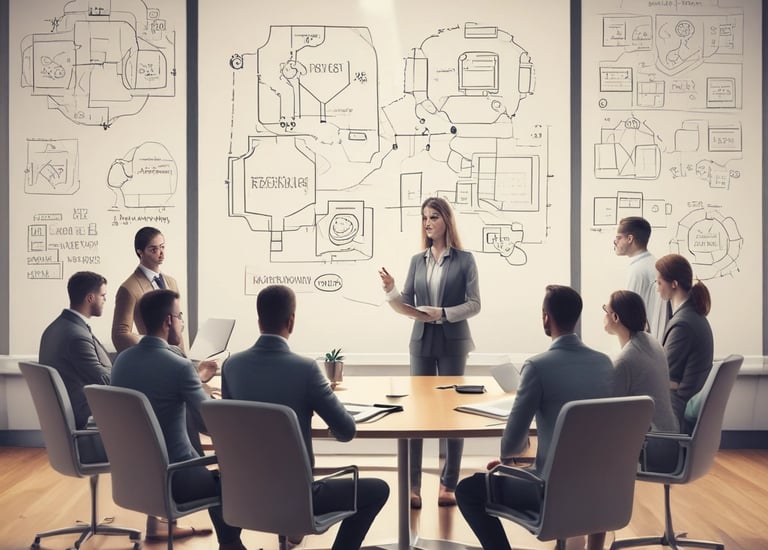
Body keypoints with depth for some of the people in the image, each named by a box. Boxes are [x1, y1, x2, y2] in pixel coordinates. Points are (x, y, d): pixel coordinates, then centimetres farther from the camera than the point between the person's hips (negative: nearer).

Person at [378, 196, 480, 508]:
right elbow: (406, 307, 4)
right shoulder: (417, 261, 8)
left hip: (452, 343, -3)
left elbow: (474, 304, -6)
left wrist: (443, 314, -18)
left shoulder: (464, 260, -1)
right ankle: (413, 485, 5)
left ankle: (449, 484, 12)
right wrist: (391, 290, -14)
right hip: (422, 342, 3)